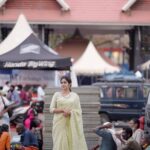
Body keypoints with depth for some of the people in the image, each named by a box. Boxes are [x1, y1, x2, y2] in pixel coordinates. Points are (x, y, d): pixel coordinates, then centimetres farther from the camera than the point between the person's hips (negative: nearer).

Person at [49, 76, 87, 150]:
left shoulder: (75, 95, 7)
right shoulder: (56, 95, 7)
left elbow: (79, 110, 4)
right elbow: (51, 109, 3)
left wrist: (70, 112, -14)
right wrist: (63, 110, -12)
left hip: (72, 124, 0)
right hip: (60, 123, 0)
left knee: (72, 142, -3)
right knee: (60, 143, -5)